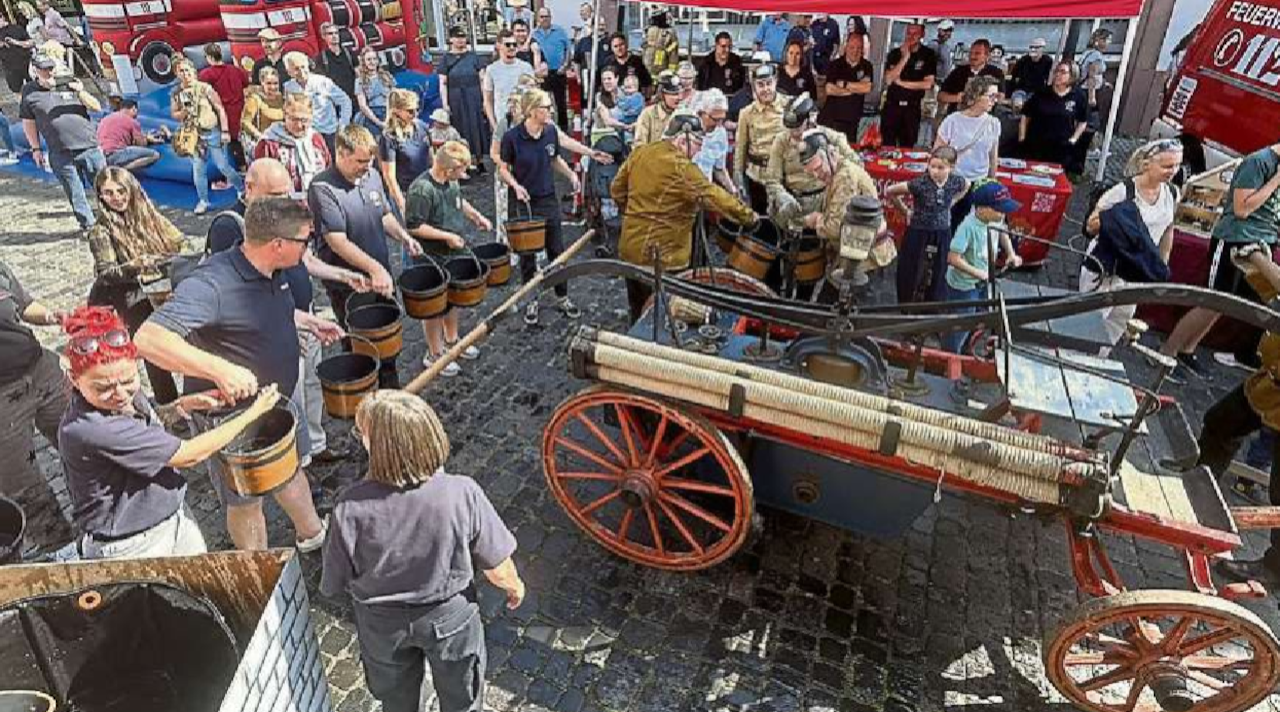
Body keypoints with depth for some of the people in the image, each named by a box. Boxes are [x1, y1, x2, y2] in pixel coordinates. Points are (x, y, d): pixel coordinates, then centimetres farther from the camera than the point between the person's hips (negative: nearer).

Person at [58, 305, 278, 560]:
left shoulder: (127, 395, -7)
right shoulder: (87, 429, -31)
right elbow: (188, 455, -27)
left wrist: (182, 406, -4)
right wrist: (254, 412, -18)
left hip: (177, 516, 8)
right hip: (129, 550, -8)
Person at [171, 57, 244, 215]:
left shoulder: (205, 88, -7)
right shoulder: (176, 94, 4)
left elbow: (220, 109, -6)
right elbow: (174, 114, 10)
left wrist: (224, 131, -12)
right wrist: (185, 112, -12)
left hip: (212, 132, -4)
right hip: (193, 135, 4)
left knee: (223, 166, -3)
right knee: (198, 169, 5)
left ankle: (243, 190, 19)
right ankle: (203, 201, 15)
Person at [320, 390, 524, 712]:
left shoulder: (352, 507, -31)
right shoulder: (463, 494, -31)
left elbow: (335, 583, -15)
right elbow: (497, 567, -19)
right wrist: (514, 585, 4)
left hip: (382, 624, 1)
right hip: (451, 614, -1)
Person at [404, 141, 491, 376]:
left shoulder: (451, 181, 0)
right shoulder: (422, 189, -26)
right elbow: (414, 226, -26)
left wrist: (475, 215, 6)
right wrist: (447, 236, -25)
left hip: (455, 253, 9)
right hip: (433, 259, -9)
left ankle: (451, 341, 44)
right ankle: (434, 355, 23)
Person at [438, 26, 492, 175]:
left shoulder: (472, 56, 7)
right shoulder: (446, 58, 3)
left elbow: (482, 79, 6)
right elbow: (443, 83, 0)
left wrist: (485, 99, -1)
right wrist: (445, 104, -8)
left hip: (474, 97, 2)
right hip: (456, 100, -1)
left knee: (477, 127, 3)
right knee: (462, 129, 2)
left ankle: (479, 162, 11)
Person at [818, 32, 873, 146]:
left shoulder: (867, 66, 6)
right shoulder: (835, 64, 0)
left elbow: (867, 87, -10)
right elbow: (829, 89, -12)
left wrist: (845, 84, -9)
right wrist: (856, 89, -7)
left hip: (851, 120, 2)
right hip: (830, 118, -1)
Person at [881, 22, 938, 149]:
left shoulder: (929, 55, 1)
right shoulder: (895, 53, 4)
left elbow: (928, 84, -7)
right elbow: (888, 80, -8)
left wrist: (901, 83, -6)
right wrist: (904, 58, -13)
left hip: (912, 108, -1)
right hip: (891, 105, 1)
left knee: (907, 147, 3)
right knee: (886, 146, -2)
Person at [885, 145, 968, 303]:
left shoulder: (955, 182, -9)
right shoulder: (920, 184, -21)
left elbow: (967, 185, 17)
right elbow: (889, 192, -14)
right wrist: (905, 211, -4)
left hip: (941, 237, 3)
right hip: (918, 235, -3)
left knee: (936, 279, 13)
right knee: (911, 276, 7)